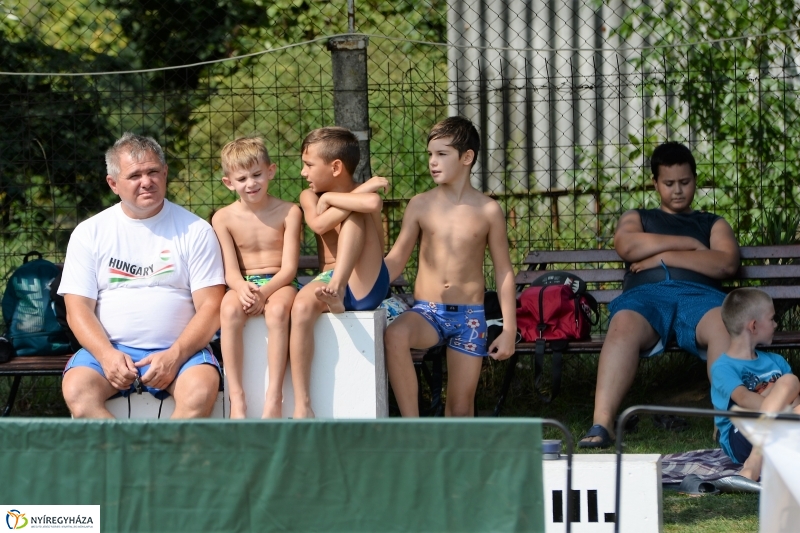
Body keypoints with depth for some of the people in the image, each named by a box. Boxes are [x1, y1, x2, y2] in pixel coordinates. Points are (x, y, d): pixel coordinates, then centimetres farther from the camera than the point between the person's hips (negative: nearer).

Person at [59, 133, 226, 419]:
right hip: (108, 348, 1)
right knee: (76, 390, -30)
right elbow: (78, 309, 3)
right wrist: (107, 355, -16)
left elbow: (210, 307, 0)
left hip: (178, 348, -1)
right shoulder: (89, 233, 9)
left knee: (201, 390, -33)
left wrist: (175, 355, -16)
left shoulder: (194, 231, 6)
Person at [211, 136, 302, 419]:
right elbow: (231, 269, -2)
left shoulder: (288, 213, -2)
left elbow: (289, 268, -6)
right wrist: (242, 288, -26)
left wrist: (265, 292, -24)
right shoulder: (224, 218, 3)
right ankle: (236, 397, -33)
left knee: (277, 309, -36)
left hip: (279, 283, -1)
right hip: (244, 284, 1)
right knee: (229, 309, -33)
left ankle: (274, 396, -36)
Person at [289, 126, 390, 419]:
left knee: (355, 214, -19)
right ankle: (301, 405, -38)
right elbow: (319, 223, -11)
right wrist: (359, 193, -8)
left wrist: (330, 198, -12)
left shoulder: (365, 195, 0)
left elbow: (373, 203, -28)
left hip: (363, 285, -3)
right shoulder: (310, 197, 13)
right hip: (327, 280, 3)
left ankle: (337, 294, -32)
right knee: (301, 306, -34)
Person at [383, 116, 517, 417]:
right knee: (395, 335, -34)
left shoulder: (488, 211, 2)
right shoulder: (421, 206, 4)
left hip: (469, 316, 0)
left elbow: (503, 271, 6)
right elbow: (396, 260, 5)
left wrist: (509, 330, 3)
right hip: (427, 312, 0)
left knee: (461, 409, 0)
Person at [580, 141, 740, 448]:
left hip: (697, 294, 0)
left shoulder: (713, 224, 31)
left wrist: (664, 256, 3)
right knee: (623, 327, -39)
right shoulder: (637, 218, 33)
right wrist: (688, 244, 7)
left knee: (726, 326, -39)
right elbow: (627, 246, 7)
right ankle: (601, 425, -51)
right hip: (645, 295, 0)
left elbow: (727, 264, 8)